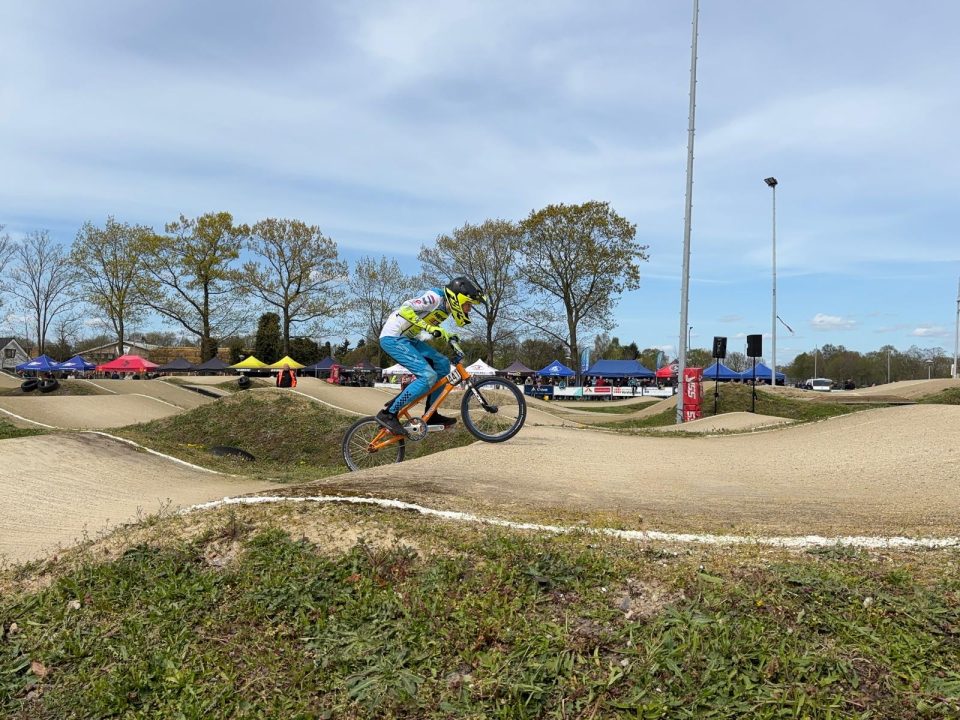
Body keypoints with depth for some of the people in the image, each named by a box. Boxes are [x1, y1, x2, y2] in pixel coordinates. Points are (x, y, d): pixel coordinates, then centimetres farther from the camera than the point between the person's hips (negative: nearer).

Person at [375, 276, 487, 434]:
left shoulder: (445, 309, 10)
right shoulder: (435, 298, -18)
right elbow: (405, 309, -26)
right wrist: (431, 328, -30)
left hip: (407, 339, 10)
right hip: (392, 338, -10)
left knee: (442, 364, 3)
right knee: (428, 376, -19)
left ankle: (431, 415, 9)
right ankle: (388, 413, -12)